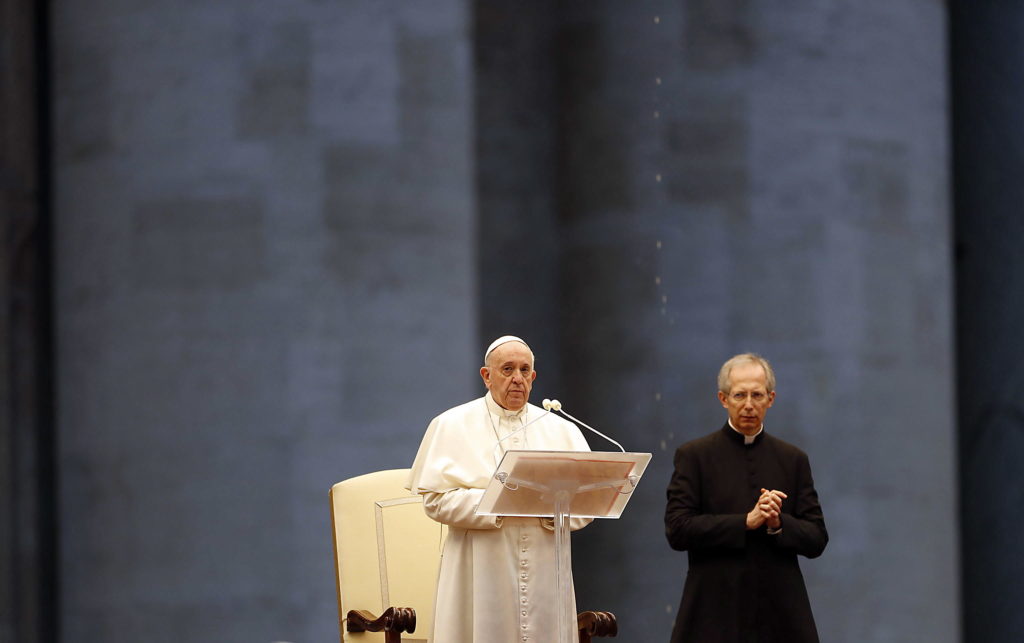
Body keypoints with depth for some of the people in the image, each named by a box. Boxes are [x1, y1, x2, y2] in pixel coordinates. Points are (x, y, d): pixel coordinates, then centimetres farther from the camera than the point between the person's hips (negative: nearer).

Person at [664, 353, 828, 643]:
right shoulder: (694, 456, 4)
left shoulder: (793, 459, 12)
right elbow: (677, 530, -7)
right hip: (716, 615, -2)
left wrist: (778, 523, -11)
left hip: (780, 616, 3)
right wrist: (747, 521, -14)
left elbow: (816, 540, 9)